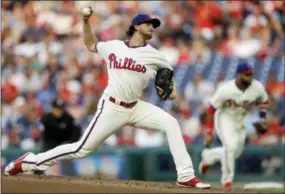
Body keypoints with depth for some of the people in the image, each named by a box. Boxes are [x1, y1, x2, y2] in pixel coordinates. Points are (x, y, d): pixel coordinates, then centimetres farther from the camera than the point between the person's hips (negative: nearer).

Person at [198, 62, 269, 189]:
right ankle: (227, 179, -3)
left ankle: (208, 156, 40)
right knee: (231, 146, -23)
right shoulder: (225, 89, -29)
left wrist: (262, 119, -8)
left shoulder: (258, 88, -19)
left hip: (242, 121, 5)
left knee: (236, 152, 13)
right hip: (225, 118, -5)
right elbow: (212, 109, -18)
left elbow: (264, 102, 4)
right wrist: (209, 132, -18)